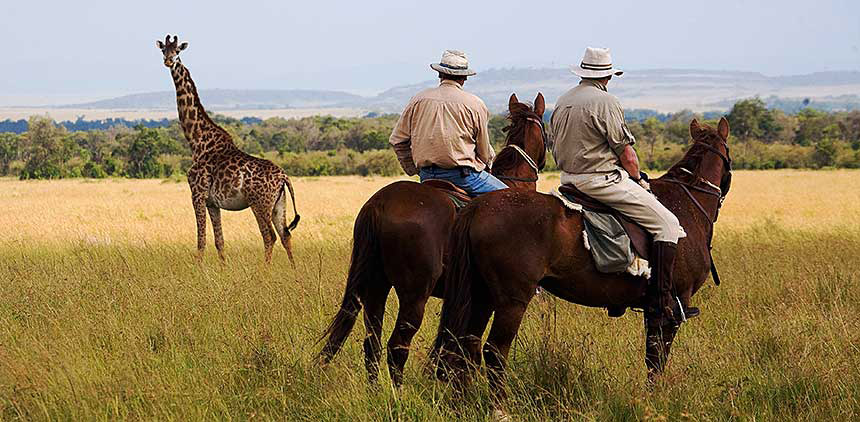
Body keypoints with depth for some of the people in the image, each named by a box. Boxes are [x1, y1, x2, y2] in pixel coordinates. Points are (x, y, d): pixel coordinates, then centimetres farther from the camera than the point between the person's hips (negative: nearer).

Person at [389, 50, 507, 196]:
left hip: (427, 177, 4)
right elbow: (484, 152, 3)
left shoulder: (419, 99, 7)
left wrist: (413, 170, 19)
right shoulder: (475, 104, -3)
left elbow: (397, 140, 10)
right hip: (463, 175, -4)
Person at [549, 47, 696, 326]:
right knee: (667, 224, -6)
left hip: (569, 178, 9)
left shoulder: (562, 102, 12)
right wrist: (639, 180, 6)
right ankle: (662, 303, -15)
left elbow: (557, 149, 19)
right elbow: (626, 154, -13)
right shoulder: (605, 101, -13)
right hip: (603, 179, -9)